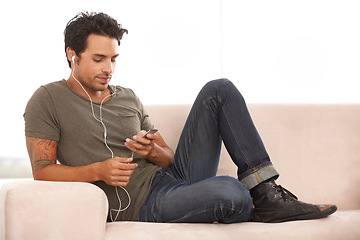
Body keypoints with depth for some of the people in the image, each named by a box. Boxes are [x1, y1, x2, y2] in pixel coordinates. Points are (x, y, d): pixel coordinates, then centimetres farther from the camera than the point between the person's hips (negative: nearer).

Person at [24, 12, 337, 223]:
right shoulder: (48, 100, 4)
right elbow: (42, 171, -4)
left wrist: (152, 151, -6)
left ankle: (266, 195, -12)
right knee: (231, 192, -36)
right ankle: (253, 213, 2)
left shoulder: (128, 97, 20)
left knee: (219, 90, -7)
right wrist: (97, 171, -19)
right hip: (142, 205, -6)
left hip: (174, 177, 7)